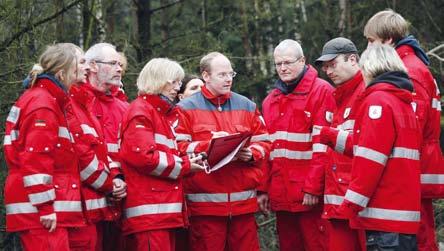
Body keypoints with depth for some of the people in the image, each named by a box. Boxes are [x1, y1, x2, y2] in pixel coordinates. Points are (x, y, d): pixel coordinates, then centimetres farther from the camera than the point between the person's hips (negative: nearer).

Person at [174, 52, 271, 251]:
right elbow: (178, 147, -6)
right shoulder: (187, 108, 3)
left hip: (244, 202, 4)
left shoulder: (247, 106, 16)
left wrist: (250, 154, -6)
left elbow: (263, 143, 15)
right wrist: (210, 145, -16)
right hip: (205, 203, -4)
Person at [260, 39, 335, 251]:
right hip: (281, 194, 6)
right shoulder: (271, 100, 17)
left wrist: (313, 188, -16)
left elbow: (323, 145, -12)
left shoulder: (321, 91, -5)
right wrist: (263, 188, 12)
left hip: (310, 196, -6)